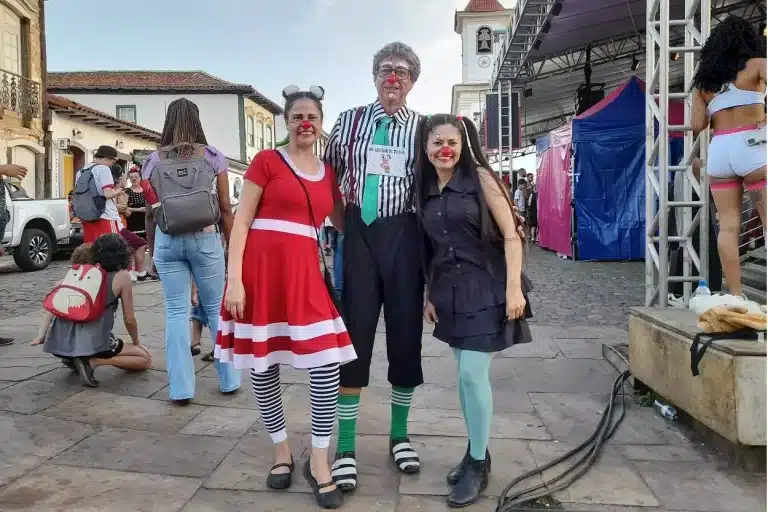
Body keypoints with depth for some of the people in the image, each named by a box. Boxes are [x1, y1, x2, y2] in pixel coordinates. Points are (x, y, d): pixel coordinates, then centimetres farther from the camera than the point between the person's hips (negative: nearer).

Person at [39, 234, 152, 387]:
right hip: (93, 342, -6)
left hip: (59, 342, 6)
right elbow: (129, 320, 5)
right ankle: (93, 361, -9)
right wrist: (136, 343, 22)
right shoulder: (122, 277, 3)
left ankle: (72, 357, 17)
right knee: (145, 359, 8)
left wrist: (40, 335, 15)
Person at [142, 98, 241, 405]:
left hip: (167, 239, 1)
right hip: (205, 237, -1)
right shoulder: (212, 156, 2)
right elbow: (225, 208, 1)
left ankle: (181, 388, 8)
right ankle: (229, 379, 19)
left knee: (176, 311, 5)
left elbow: (150, 212, 7)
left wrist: (151, 249, 17)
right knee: (216, 308, 10)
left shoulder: (153, 160, 6)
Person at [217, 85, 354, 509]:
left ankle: (319, 463, 10)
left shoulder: (328, 173, 14)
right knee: (263, 368, 7)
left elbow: (343, 223, 25)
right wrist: (234, 279, -11)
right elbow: (241, 223, -3)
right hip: (261, 270, -3)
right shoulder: (266, 161, 1)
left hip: (304, 273, 3)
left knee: (326, 364, -7)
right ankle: (281, 452, 29)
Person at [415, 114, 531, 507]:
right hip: (449, 293, 5)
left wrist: (514, 287, -15)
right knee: (466, 374, 12)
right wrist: (429, 295, 10)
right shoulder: (425, 190, 9)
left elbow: (511, 235, -9)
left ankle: (478, 465, 11)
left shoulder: (479, 177, -6)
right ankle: (476, 452, 29)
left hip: (484, 290, -5)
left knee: (473, 375, -7)